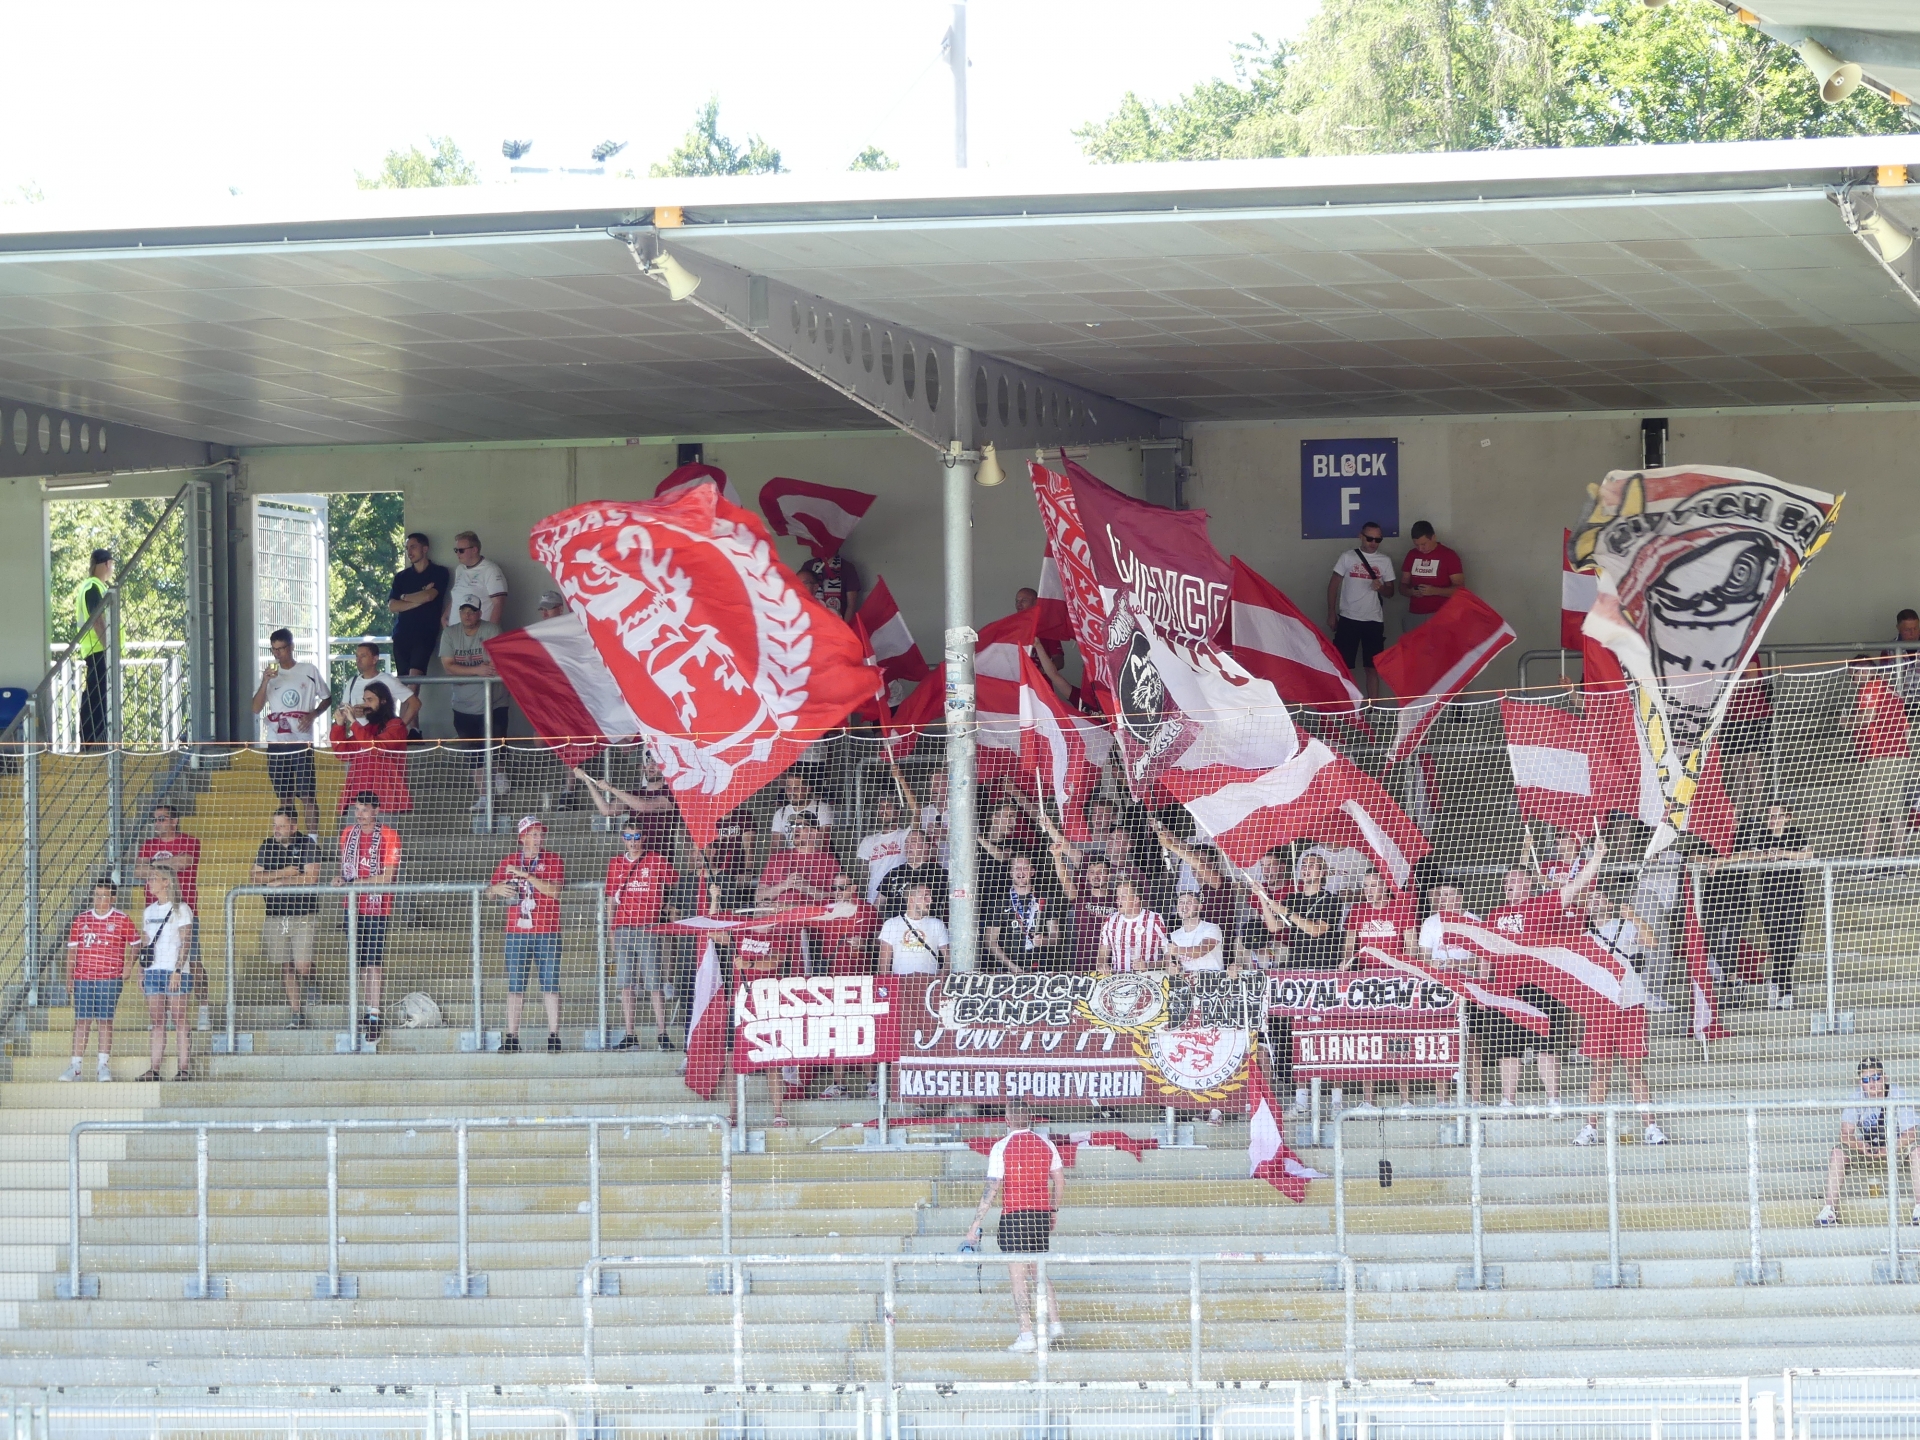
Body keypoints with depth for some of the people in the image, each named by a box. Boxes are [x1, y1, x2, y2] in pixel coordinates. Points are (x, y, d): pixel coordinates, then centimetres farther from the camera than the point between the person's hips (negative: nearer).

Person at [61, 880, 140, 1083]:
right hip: (83, 978, 3)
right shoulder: (81, 919, 11)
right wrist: (69, 975, 6)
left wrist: (129, 965, -7)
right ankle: (75, 1066, 3)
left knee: (105, 1020, -2)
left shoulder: (122, 920, 2)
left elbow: (135, 944, 7)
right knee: (81, 1020, 1)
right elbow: (72, 949, 13)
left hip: (110, 978, -3)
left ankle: (103, 1065, 3)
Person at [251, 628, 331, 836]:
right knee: (284, 796, 7)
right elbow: (256, 708, 4)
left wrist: (313, 715, -7)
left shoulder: (309, 671, 4)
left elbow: (327, 698, 12)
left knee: (306, 795, -10)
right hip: (276, 742, 3)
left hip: (302, 740, -3)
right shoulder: (269, 674, 11)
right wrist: (265, 682, -10)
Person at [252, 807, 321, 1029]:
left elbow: (311, 877, -13)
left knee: (303, 967, -9)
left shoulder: (307, 845, -4)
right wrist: (283, 873, -9)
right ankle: (297, 1014, 9)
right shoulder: (268, 846, 10)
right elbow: (255, 876, 5)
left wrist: (280, 881, -8)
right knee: (286, 967, 4)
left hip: (302, 914, -4)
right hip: (275, 916, 4)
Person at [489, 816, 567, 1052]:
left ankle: (553, 1035, 0)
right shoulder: (508, 862, 11)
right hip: (516, 932, 2)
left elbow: (554, 890, -11)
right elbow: (491, 889, 14)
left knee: (550, 985, -2)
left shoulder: (553, 860, 2)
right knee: (515, 985, 2)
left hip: (547, 933, -2)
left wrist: (526, 875, -19)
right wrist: (497, 889, -10)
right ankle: (511, 1037, 3)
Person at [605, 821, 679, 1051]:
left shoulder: (658, 861, 3)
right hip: (623, 928, 4)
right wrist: (612, 932, 10)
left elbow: (675, 885, 9)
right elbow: (611, 900, 16)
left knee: (654, 984, -6)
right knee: (625, 984, 1)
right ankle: (630, 1035, 3)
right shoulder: (616, 864, 12)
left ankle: (662, 1034, -4)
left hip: (649, 929, -4)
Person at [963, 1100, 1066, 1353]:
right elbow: (1059, 1178, 14)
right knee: (1040, 1273, 21)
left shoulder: (1002, 1147, -9)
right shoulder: (1045, 1144, 5)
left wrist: (976, 1225, -10)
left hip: (1014, 1215, -5)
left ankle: (1026, 1336, -5)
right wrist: (1053, 1211, 28)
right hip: (1042, 1214, 5)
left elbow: (991, 1189, -12)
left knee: (1019, 1278, -2)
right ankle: (1054, 1324, 20)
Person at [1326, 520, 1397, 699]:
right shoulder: (1347, 557, 1)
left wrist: (1381, 588, -15)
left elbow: (1390, 593, 9)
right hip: (1348, 619, -1)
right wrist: (1331, 614, 0)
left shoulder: (1385, 561, 6)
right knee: (1343, 666, -2)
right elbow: (1333, 585, 4)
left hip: (1374, 621, 2)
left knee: (1373, 667, 4)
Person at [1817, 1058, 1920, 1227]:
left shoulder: (1898, 1096, -16)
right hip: (1867, 1151, 2)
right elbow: (1846, 1135, -14)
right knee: (1838, 1152, -22)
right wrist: (1862, 1147, -35)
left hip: (1896, 1150, -2)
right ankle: (1830, 1210, -24)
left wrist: (1888, 1151, -36)